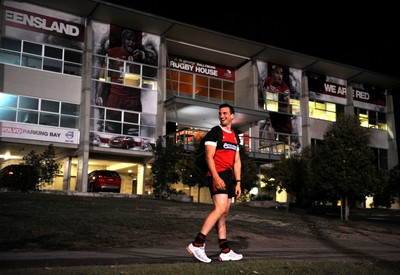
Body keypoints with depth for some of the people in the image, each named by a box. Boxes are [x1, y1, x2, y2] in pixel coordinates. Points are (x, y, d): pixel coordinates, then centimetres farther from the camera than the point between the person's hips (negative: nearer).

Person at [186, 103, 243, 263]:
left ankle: (225, 252, 8)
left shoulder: (235, 137, 21)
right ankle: (197, 244, -21)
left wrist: (238, 182, 13)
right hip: (217, 175, -8)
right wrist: (216, 177, -21)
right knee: (220, 208, -21)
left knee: (224, 213, 6)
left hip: (229, 177, 8)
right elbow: (209, 156, -11)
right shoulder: (214, 133, -1)